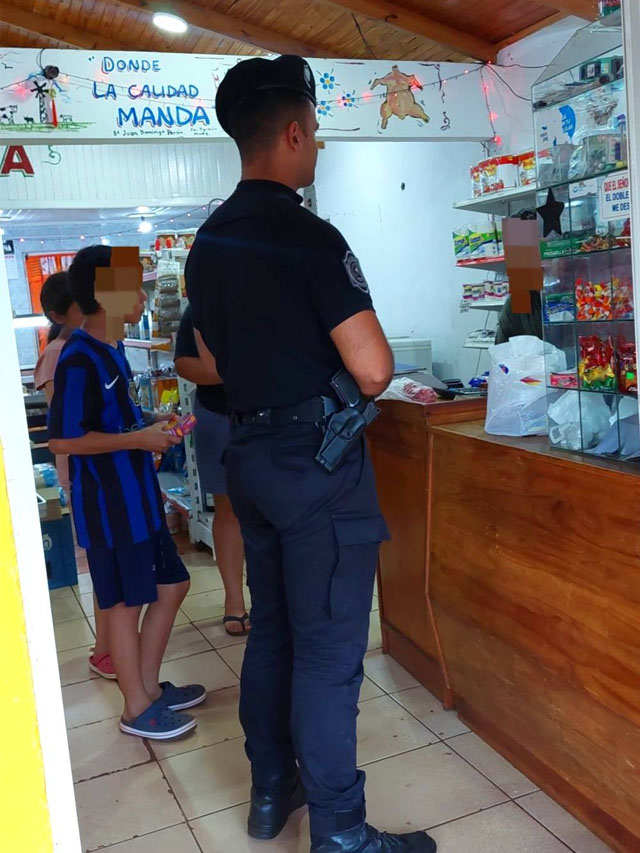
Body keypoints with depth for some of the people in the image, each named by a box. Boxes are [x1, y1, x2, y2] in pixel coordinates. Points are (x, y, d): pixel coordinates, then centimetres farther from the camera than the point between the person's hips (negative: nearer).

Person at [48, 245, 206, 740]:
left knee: (171, 584, 16)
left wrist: (149, 436, 7)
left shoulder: (111, 350, 10)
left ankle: (149, 684, 31)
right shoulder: (79, 360, -19)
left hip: (138, 496, 9)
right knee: (125, 601, 4)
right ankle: (138, 708, 21)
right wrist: (140, 439, -19)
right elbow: (63, 440, -23)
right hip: (107, 504, -9)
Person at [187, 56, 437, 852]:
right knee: (329, 652, 1)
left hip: (251, 454, 9)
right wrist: (335, 365, 1)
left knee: (271, 631, 18)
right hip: (318, 463, -8)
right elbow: (373, 370, -20)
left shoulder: (208, 243, 9)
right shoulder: (309, 238, -17)